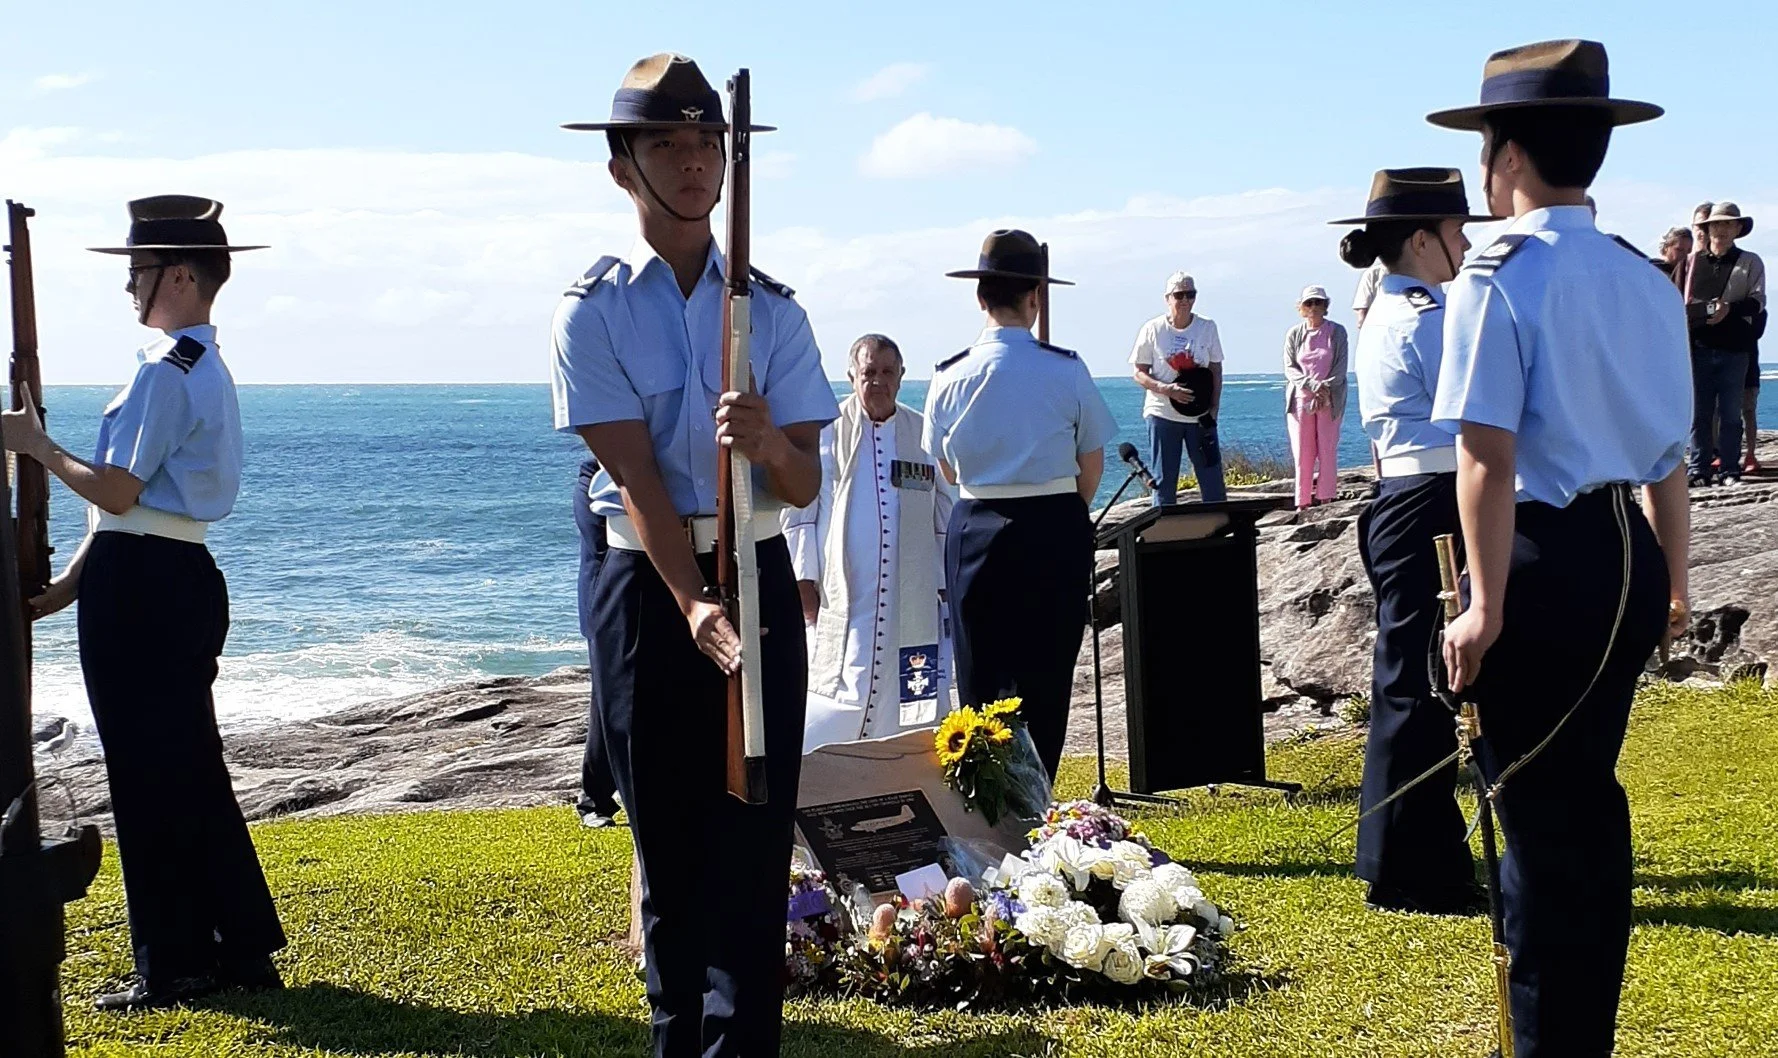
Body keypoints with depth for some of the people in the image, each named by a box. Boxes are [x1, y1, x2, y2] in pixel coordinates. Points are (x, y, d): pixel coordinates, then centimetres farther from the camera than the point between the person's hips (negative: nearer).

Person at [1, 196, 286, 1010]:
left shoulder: (165, 371, -16)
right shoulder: (207, 369, 16)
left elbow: (117, 494, -19)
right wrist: (69, 582, 16)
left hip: (141, 587, -10)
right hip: (184, 577, 10)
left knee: (148, 774, -2)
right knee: (192, 767, 14)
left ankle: (174, 966, 5)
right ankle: (242, 948, 20)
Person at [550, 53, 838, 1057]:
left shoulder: (772, 309, 3)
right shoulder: (594, 312, -3)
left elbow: (806, 484, -1)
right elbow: (637, 477, -13)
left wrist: (770, 446, -25)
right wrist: (694, 607, -25)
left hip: (759, 579, 1)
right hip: (647, 587, -1)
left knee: (753, 842, -3)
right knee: (667, 845, 8)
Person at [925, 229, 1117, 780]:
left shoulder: (951, 376, -4)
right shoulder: (1066, 371, -8)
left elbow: (947, 469, 8)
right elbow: (1092, 467, 2)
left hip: (978, 531, 1)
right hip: (1057, 532, -1)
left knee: (980, 678, 7)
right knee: (1048, 681, 6)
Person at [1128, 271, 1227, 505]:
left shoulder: (1207, 327, 3)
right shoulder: (1153, 330, -2)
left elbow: (1216, 370, 8)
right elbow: (1139, 373, -1)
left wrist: (1213, 410, -2)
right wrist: (1166, 389, -18)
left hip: (1200, 416, 2)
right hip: (1162, 415, -2)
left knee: (1212, 480, 1)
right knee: (1164, 481, 2)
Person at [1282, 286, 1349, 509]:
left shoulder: (1337, 332, 4)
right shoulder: (1294, 334, 8)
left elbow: (1341, 367, -1)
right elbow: (1289, 368, 1)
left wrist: (1325, 389, -16)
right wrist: (1312, 385, -15)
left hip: (1330, 401, -1)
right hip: (1300, 400, 1)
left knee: (1328, 451, -2)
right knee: (1302, 454, -1)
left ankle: (1326, 500, 1)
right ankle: (1302, 503, 1)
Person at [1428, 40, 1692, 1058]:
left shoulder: (1499, 278, -12)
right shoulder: (1649, 284, 8)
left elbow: (1489, 456, -18)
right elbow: (1670, 455, 13)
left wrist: (1488, 603, -18)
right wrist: (1672, 583, 23)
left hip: (1545, 556, -7)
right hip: (1631, 558, 7)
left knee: (1540, 814, 3)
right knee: (1590, 796, 19)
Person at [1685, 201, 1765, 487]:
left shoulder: (1750, 262, 8)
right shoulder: (1694, 262, 14)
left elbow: (1758, 301, 0)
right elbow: (1681, 301, 16)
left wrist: (1730, 308, -17)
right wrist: (1686, 310, -6)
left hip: (1734, 348, -1)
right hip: (1700, 346, 1)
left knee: (1730, 413, 1)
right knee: (1699, 412, 1)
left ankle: (1729, 470, 6)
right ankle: (1700, 470, 4)